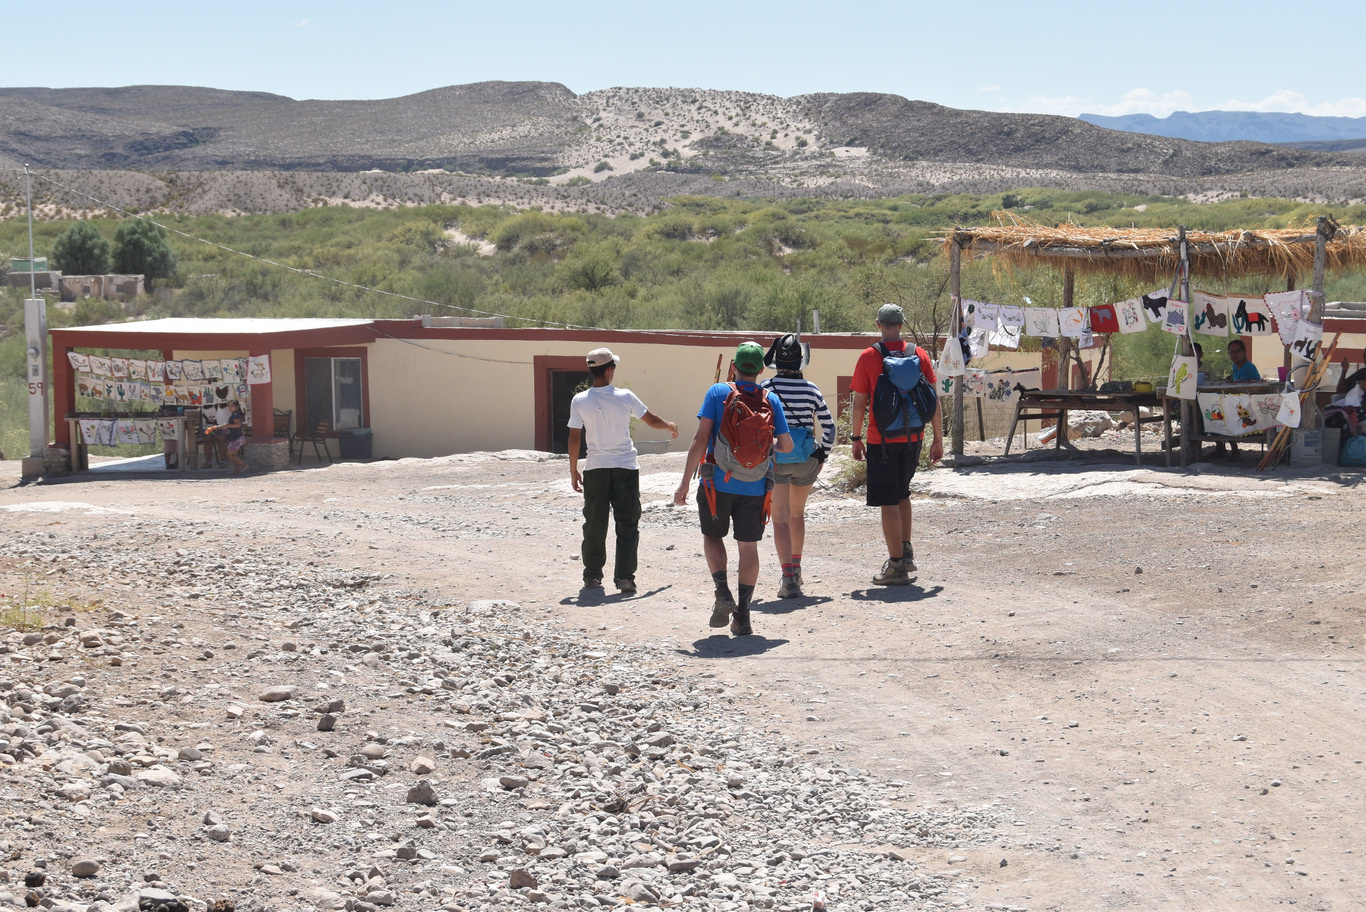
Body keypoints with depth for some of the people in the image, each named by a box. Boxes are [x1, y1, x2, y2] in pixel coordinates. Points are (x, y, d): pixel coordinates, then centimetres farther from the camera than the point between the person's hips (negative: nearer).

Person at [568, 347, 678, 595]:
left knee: (594, 525, 12)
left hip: (595, 469, 1)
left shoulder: (579, 401, -5)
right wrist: (671, 426, 28)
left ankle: (592, 576, 18)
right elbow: (652, 420, 7)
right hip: (626, 468, -1)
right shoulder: (625, 397, -6)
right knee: (627, 525, 5)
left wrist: (573, 471, 7)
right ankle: (624, 577, -1)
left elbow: (574, 439, -3)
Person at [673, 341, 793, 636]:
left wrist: (685, 482, -7)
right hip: (754, 487, 1)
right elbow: (786, 445, 1)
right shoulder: (771, 399, 0)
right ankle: (742, 616, 9)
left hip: (718, 482, -1)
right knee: (748, 546, 10)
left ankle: (723, 593, -1)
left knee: (712, 535, 19)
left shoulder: (717, 392, -5)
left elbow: (701, 440, -10)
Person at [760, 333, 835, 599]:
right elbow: (828, 425, 3)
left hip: (776, 458, -3)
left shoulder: (767, 387, -8)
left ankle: (789, 577, -18)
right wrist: (822, 455, 13)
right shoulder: (812, 390, 0)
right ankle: (796, 569, 36)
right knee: (798, 514, 24)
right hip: (807, 460, 3)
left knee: (781, 520, -5)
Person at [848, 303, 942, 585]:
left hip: (882, 439, -4)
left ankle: (897, 567, 1)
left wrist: (856, 438, 5)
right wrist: (938, 439, 9)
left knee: (889, 501, 0)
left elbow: (859, 404, -6)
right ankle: (906, 553, 25)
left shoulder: (869, 357, -7)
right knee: (902, 494, 23)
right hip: (913, 438, 4)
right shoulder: (919, 354, 2)